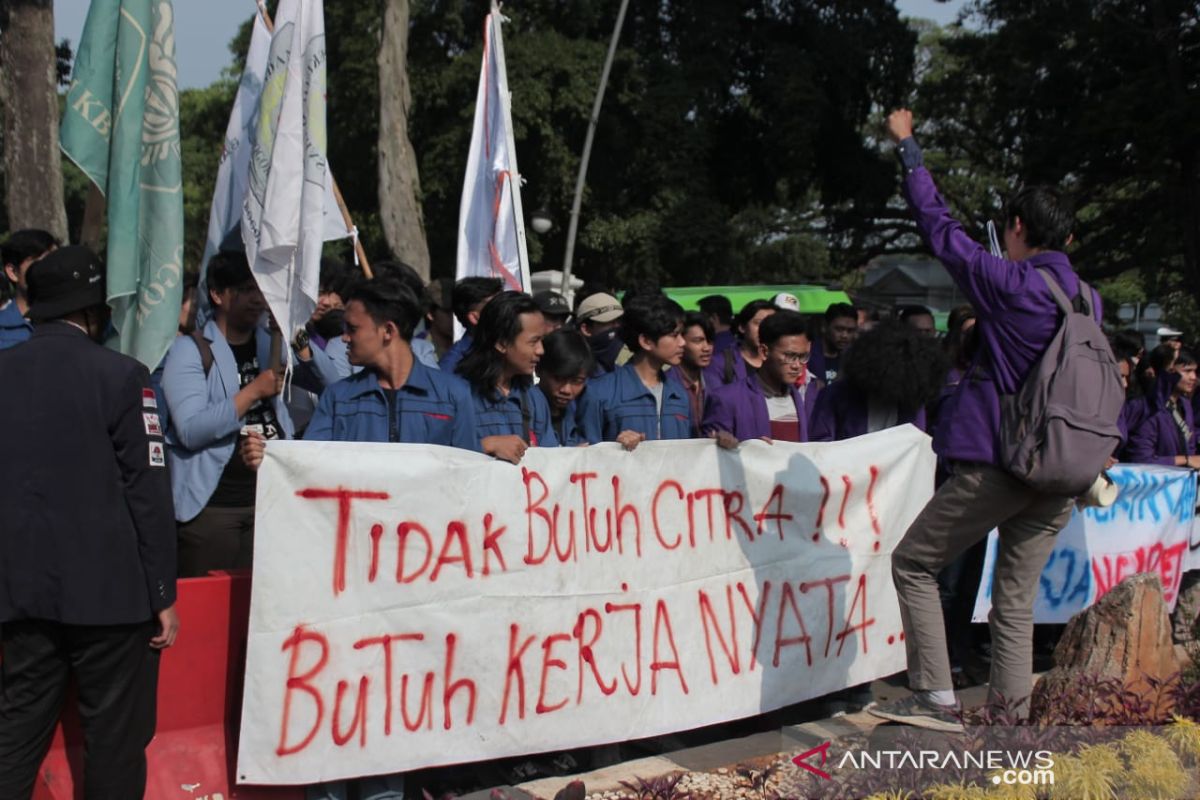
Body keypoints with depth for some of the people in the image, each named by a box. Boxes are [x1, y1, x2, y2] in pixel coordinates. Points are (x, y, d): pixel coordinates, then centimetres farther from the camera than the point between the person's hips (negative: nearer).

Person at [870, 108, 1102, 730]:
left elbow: (938, 226, -2)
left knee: (913, 564, 8)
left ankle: (935, 699, 3)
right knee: (1016, 603, 11)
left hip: (995, 468, -6)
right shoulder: (1088, 299, 10)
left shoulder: (1008, 283, -9)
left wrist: (907, 146, 8)